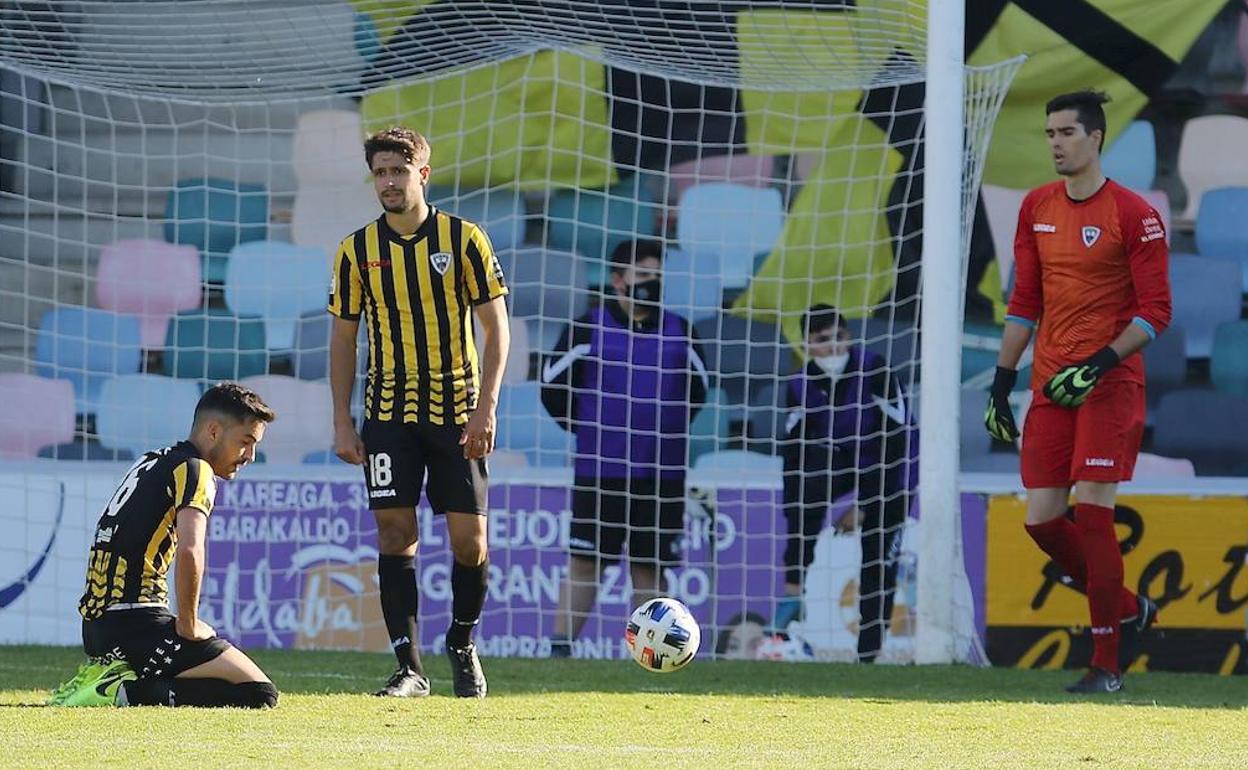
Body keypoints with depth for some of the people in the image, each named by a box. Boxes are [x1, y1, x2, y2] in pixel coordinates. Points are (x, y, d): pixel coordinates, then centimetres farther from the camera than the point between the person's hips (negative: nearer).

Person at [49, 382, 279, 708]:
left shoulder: (150, 462, 21)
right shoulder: (195, 470, -7)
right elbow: (189, 550, -23)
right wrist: (189, 625, -12)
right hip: (135, 619, -9)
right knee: (260, 693, -11)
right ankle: (127, 692, -17)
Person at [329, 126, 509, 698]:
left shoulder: (464, 240, -2)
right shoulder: (358, 251, 4)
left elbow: (496, 327, 0)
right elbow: (342, 338, 9)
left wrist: (486, 407, -9)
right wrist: (342, 422, 2)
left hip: (458, 412, -1)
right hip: (388, 414, 1)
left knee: (469, 538, -2)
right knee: (395, 533, -6)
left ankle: (462, 646, 22)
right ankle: (409, 667, -2)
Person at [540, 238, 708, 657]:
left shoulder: (679, 333, 9)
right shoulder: (589, 329, -2)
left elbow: (697, 391, 22)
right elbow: (553, 387, 4)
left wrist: (666, 429, 12)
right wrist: (587, 429, 7)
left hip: (662, 476, 3)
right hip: (600, 474, -3)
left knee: (650, 566, 6)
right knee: (585, 560, -3)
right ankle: (560, 649, -1)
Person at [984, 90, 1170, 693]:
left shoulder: (1133, 215, -8)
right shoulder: (1036, 208, 11)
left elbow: (1155, 312, -9)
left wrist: (1100, 363, -21)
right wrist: (1002, 380, 13)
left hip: (1111, 384, -6)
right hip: (1051, 386, 6)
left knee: (1091, 512, -12)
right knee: (1041, 520, 1)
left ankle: (1107, 664, -4)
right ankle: (1130, 610, 23)